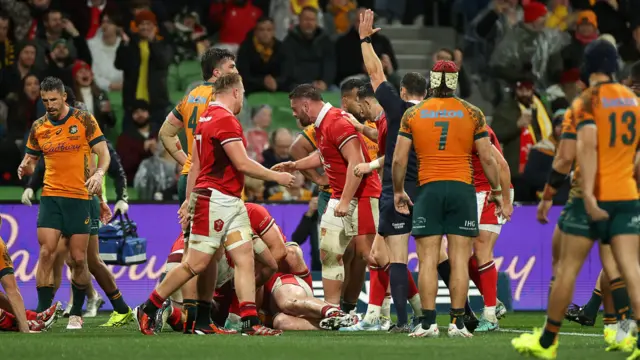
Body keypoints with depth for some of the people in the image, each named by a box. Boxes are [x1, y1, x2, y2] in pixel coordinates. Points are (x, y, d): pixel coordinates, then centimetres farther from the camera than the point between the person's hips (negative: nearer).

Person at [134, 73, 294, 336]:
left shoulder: (206, 117, 15)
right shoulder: (225, 120, -15)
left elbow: (195, 164, 19)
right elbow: (242, 164, -19)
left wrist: (189, 199, 22)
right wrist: (276, 177, -7)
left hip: (232, 202, 10)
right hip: (215, 200, -10)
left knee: (245, 258, 0)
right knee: (196, 264, -4)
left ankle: (250, 322, -6)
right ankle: (147, 310, 8)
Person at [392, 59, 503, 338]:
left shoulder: (413, 114, 4)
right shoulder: (472, 114, 3)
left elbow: (399, 160, 3)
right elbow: (487, 158, 2)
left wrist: (398, 191, 17)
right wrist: (496, 190, 15)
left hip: (429, 190, 0)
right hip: (462, 189, 0)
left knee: (428, 260, 1)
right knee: (459, 260, 0)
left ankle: (428, 323, -4)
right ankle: (457, 323, -2)